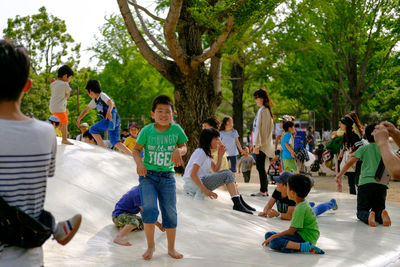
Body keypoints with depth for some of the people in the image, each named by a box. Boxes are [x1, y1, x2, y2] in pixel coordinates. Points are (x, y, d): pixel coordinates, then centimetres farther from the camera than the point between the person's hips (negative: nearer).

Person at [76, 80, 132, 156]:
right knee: (115, 142, 4)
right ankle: (132, 156, 0)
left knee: (93, 130, -8)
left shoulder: (102, 95, -7)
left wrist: (109, 111, -46)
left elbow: (111, 103, -26)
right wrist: (78, 119, 24)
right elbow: (86, 110, 31)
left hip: (112, 118, -9)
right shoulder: (95, 100, 20)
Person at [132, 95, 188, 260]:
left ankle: (171, 248, 23)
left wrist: (178, 151, -15)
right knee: (150, 208, -15)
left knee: (170, 211, 5)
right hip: (148, 175, -2)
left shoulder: (176, 129, -4)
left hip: (167, 177, 2)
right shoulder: (147, 130, -8)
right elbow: (136, 149, 2)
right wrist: (139, 161, -17)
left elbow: (183, 147, 8)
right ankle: (150, 245, 7)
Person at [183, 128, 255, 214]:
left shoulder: (207, 153, 17)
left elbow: (215, 170, 18)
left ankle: (240, 201, -1)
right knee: (227, 175, -15)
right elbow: (193, 174, -22)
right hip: (194, 184, -10)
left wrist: (220, 155, 7)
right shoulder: (200, 152, -14)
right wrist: (205, 190, -24)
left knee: (227, 172, 6)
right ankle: (237, 204, -22)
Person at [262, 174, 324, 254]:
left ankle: (304, 247, -31)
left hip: (305, 238, -10)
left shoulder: (300, 208, -20)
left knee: (273, 242, -28)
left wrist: (273, 236, -9)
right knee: (269, 234, 10)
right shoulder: (304, 204, 11)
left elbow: (291, 231, -19)